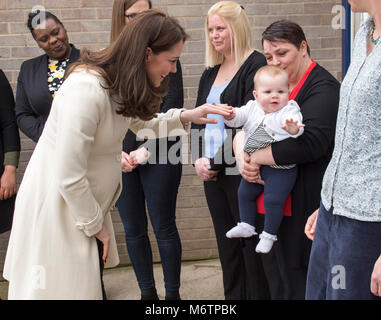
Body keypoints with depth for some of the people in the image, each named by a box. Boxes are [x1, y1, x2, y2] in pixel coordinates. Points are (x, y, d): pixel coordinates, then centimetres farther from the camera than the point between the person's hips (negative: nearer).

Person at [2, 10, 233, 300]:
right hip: (57, 209, -9)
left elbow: (140, 123, 21)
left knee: (92, 283, 16)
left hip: (89, 205, 9)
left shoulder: (121, 84, 0)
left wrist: (185, 116, 3)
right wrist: (95, 225, -12)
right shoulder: (87, 89, -29)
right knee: (68, 289, 2)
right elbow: (69, 178, -28)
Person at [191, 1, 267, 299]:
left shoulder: (257, 66, -10)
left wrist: (215, 162, -13)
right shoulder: (211, 73, 16)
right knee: (226, 244, 13)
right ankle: (232, 297, 24)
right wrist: (198, 159, 0)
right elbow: (197, 120, 16)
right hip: (212, 173, 8)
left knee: (250, 244, 1)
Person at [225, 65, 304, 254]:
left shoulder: (290, 110, -11)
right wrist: (230, 116, -21)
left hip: (280, 169, -6)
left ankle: (269, 235, 11)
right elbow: (238, 117, 2)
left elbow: (296, 123, -26)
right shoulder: (252, 108, 5)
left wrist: (294, 129, -50)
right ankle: (246, 226, 34)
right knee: (244, 193, 16)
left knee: (273, 199, -9)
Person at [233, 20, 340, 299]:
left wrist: (255, 157, -16)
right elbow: (243, 127, 14)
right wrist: (241, 155, -8)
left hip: (300, 210, -7)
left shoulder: (323, 88, -11)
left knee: (293, 287, 0)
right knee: (270, 278, 14)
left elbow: (309, 143, -25)